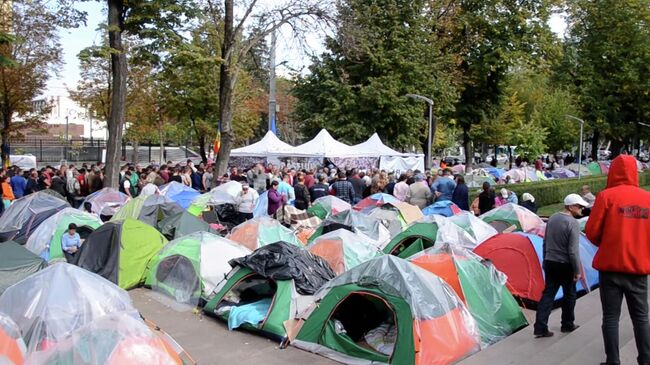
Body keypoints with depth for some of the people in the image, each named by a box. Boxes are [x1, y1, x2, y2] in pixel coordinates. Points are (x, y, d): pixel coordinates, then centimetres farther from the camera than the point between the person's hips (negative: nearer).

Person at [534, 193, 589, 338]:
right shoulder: (573, 223, -17)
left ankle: (540, 328, -1)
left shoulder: (552, 218, 5)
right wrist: (577, 271, -12)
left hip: (550, 263, 6)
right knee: (569, 295, 14)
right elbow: (573, 251, -19)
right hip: (565, 265, -6)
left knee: (548, 294, 6)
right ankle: (567, 325, 28)